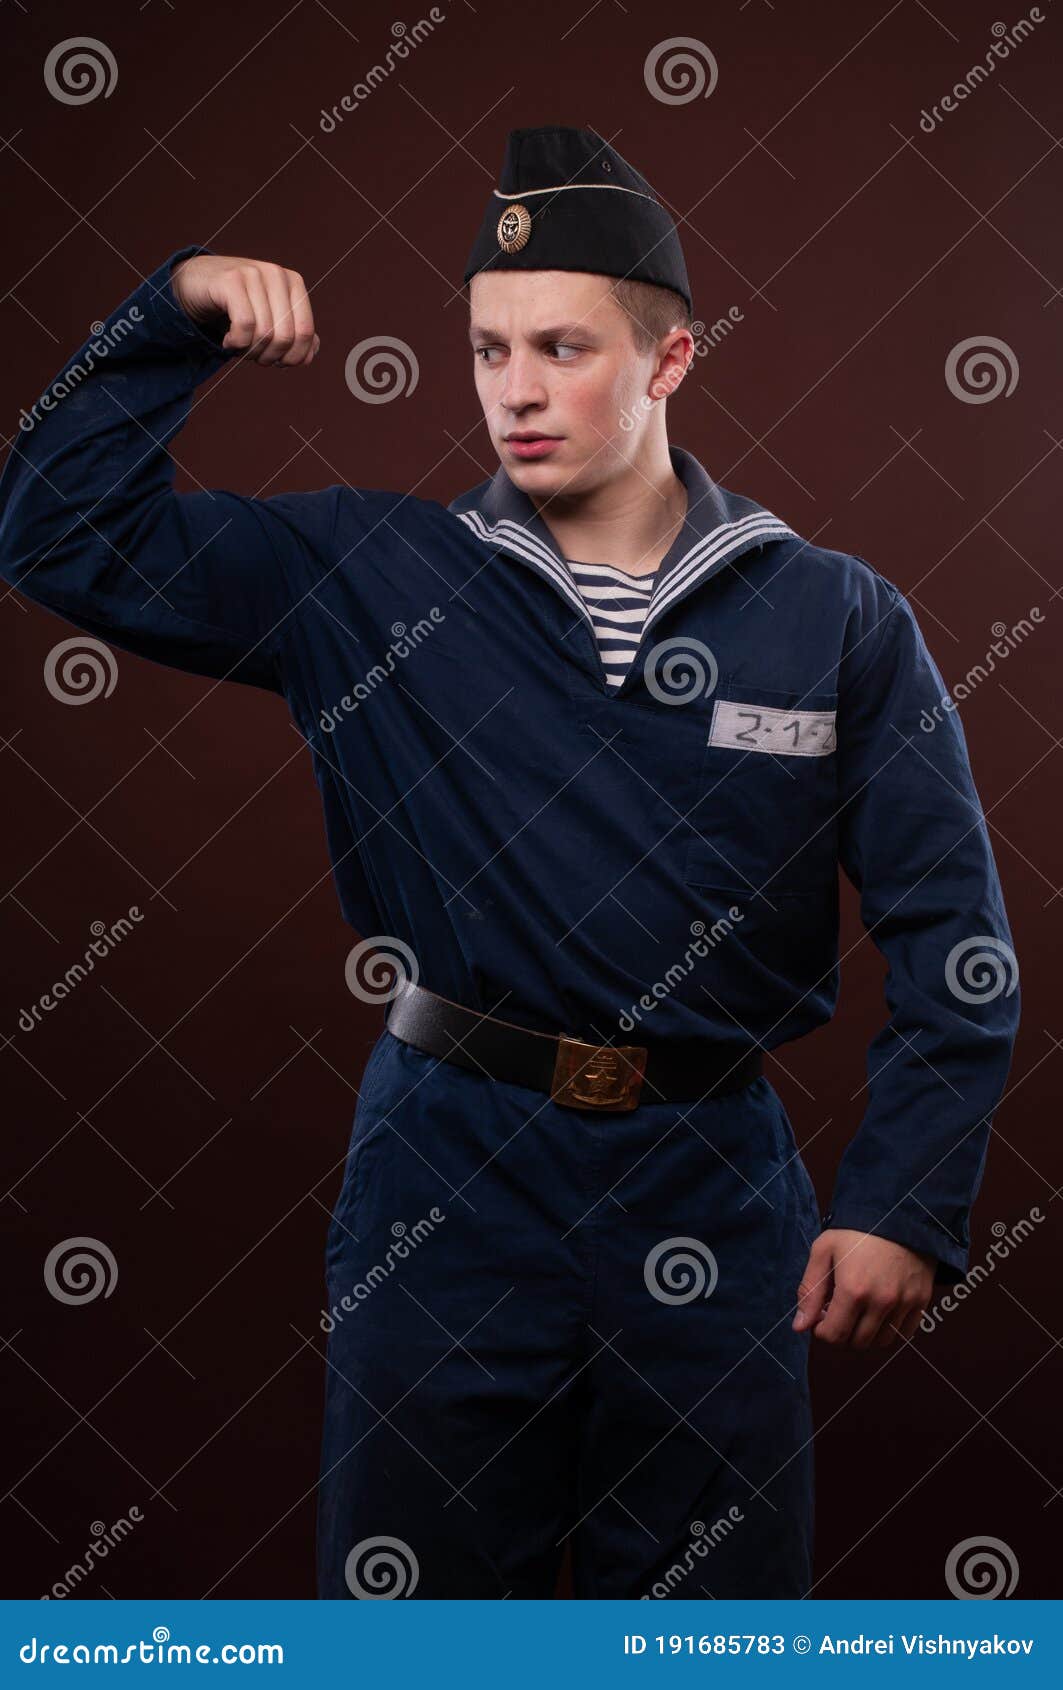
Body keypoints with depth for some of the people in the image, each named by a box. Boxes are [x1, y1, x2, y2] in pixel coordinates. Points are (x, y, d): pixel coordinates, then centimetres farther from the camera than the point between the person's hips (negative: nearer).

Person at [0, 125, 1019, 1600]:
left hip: (713, 1189, 0)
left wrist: (904, 1205, -5)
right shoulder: (373, 578, 1)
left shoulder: (837, 620, 0)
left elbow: (951, 937, 1)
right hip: (451, 1167, 0)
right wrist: (176, 317, -9)